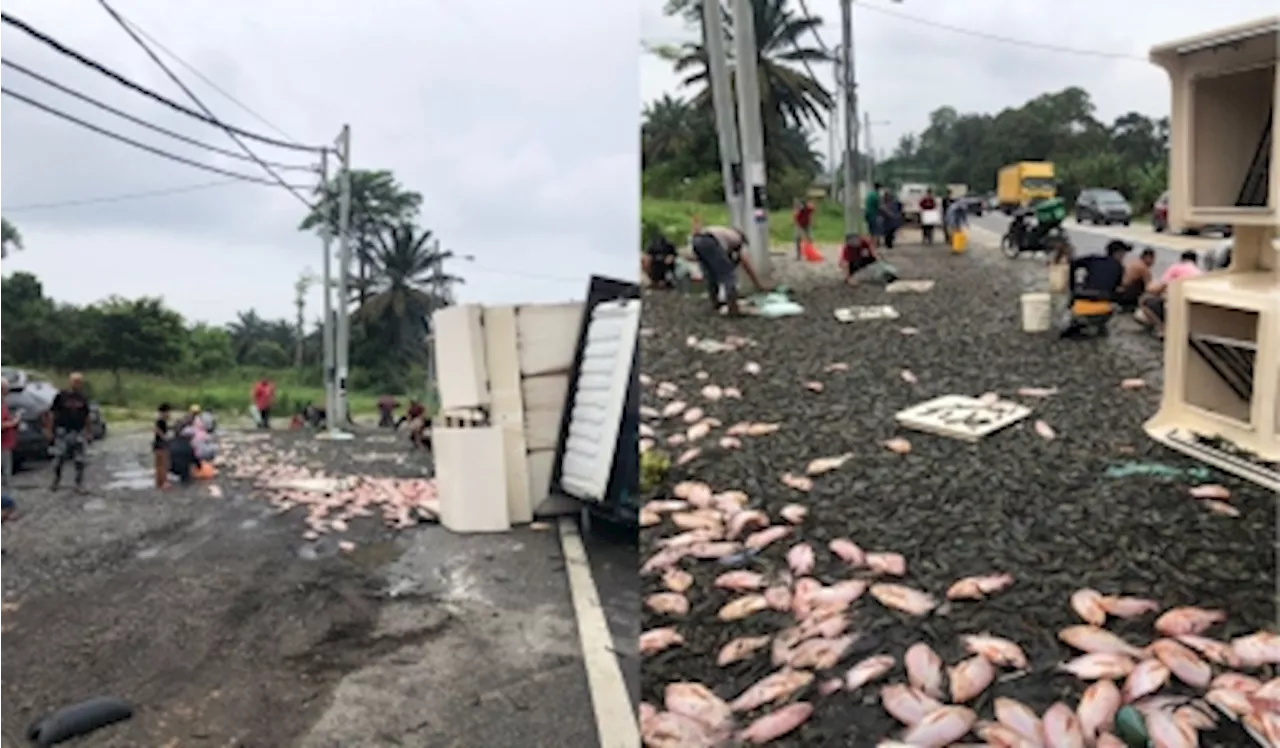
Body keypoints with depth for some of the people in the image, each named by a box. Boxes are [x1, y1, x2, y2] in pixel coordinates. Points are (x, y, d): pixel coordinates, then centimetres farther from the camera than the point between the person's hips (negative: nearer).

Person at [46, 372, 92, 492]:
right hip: (62, 431, -3)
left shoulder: (83, 398, 7)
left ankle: (79, 484, 10)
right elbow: (52, 413, -1)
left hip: (79, 432, 3)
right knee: (59, 459, 1)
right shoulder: (61, 395, -3)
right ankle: (56, 482, 20)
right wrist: (49, 429, -4)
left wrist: (88, 431, 14)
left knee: (79, 460, 2)